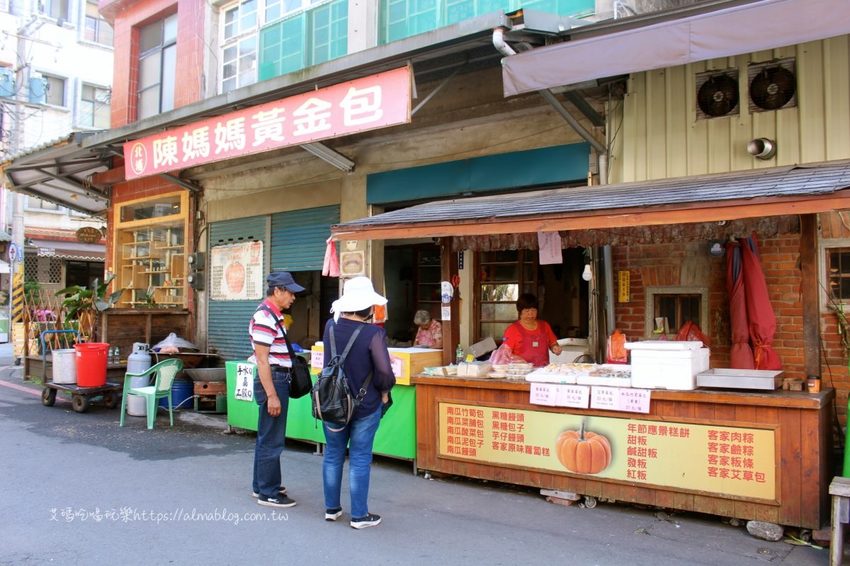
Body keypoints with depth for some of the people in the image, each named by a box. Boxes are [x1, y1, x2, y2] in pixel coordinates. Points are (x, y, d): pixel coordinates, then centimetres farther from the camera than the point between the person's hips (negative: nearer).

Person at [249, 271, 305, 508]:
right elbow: (262, 360, -21)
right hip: (272, 381, -11)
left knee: (267, 438, 18)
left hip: (279, 380, 11)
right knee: (271, 440, -2)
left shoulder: (274, 315, 13)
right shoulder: (264, 317, -18)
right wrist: (271, 395, -22)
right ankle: (268, 493, 9)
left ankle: (262, 486, 30)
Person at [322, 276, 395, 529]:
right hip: (365, 406, -4)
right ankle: (359, 515, 15)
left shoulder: (331, 327, -4)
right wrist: (384, 390, -1)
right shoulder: (374, 333, -19)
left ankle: (331, 508, 30)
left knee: (333, 455, 17)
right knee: (360, 459, 6)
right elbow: (384, 373, -22)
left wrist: (341, 313, 15)